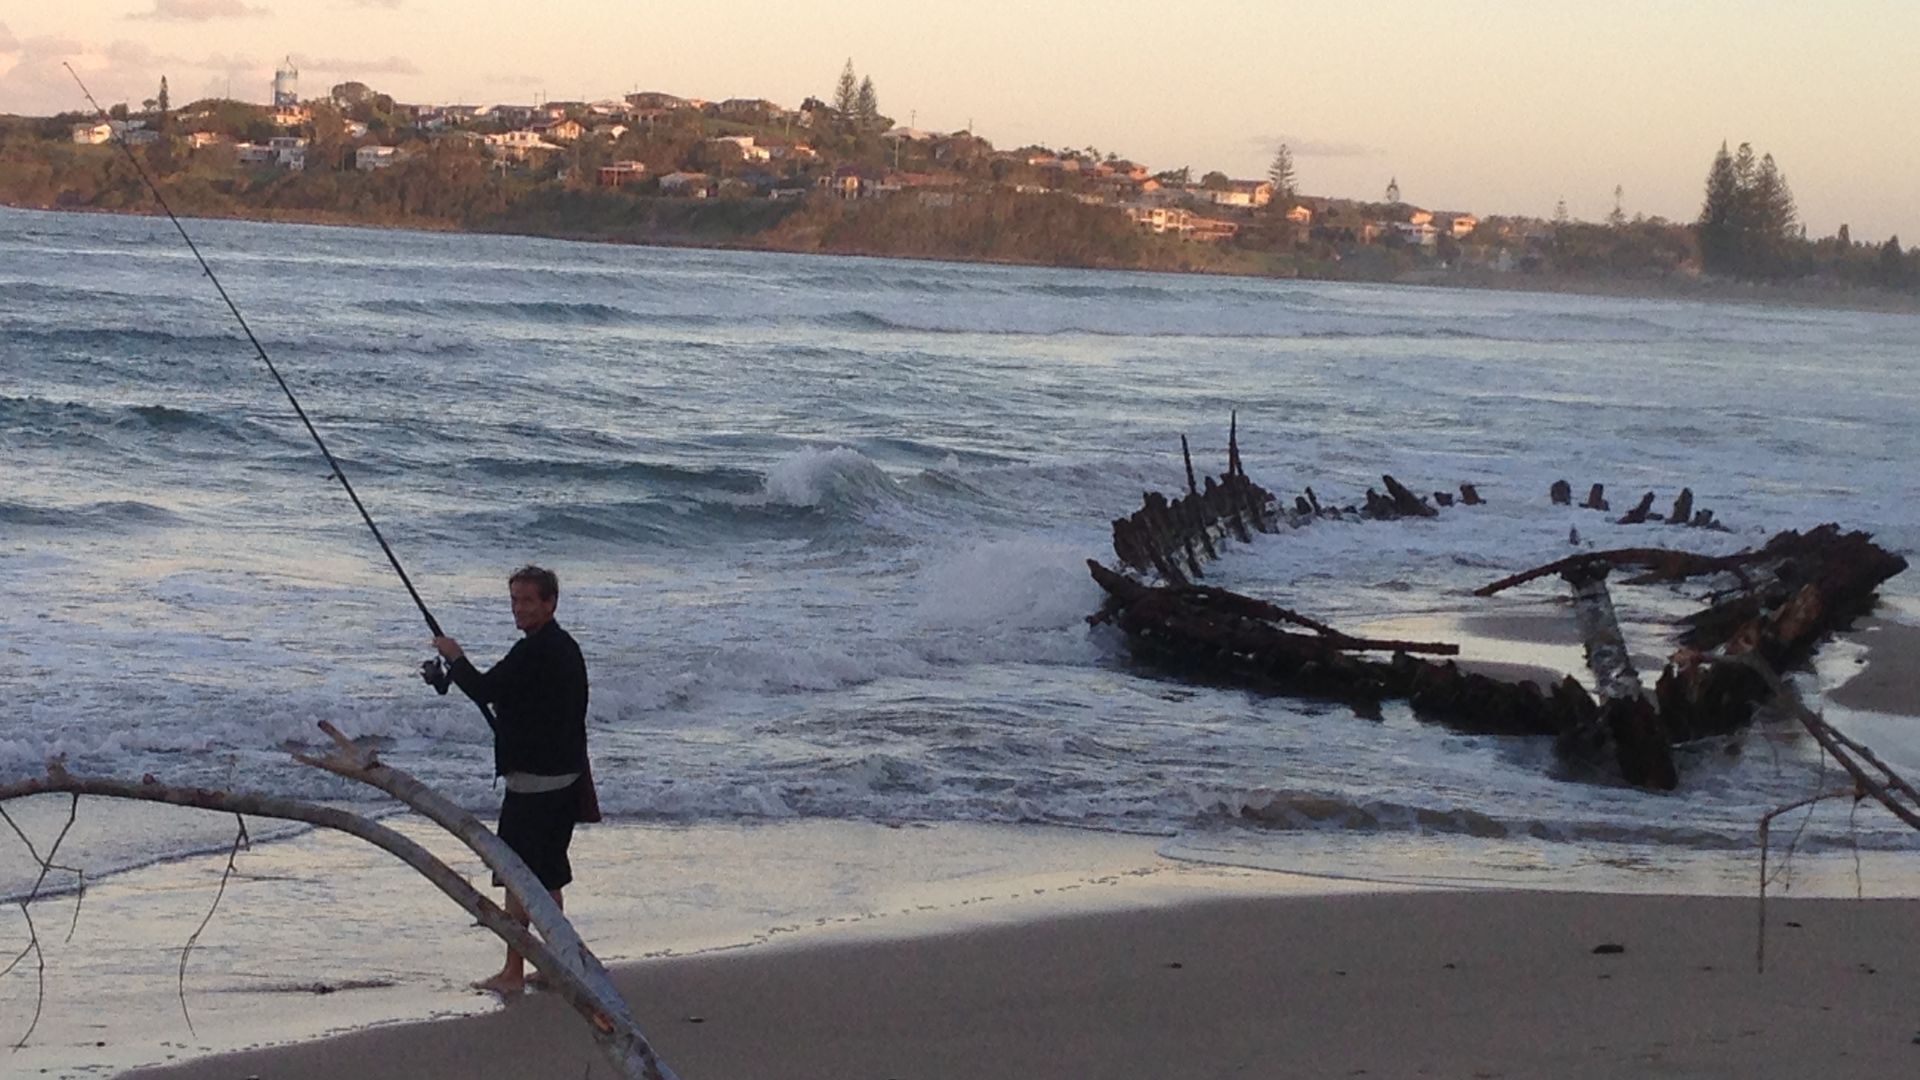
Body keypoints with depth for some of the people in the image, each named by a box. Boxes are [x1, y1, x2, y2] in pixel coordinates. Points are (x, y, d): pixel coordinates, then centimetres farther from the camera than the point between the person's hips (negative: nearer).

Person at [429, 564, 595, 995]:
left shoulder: (534, 652, -18)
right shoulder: (566, 648, 13)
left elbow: (483, 690, -20)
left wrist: (455, 657, -5)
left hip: (532, 780, -10)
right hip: (565, 777, 10)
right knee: (548, 877, 16)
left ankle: (513, 972, -5)